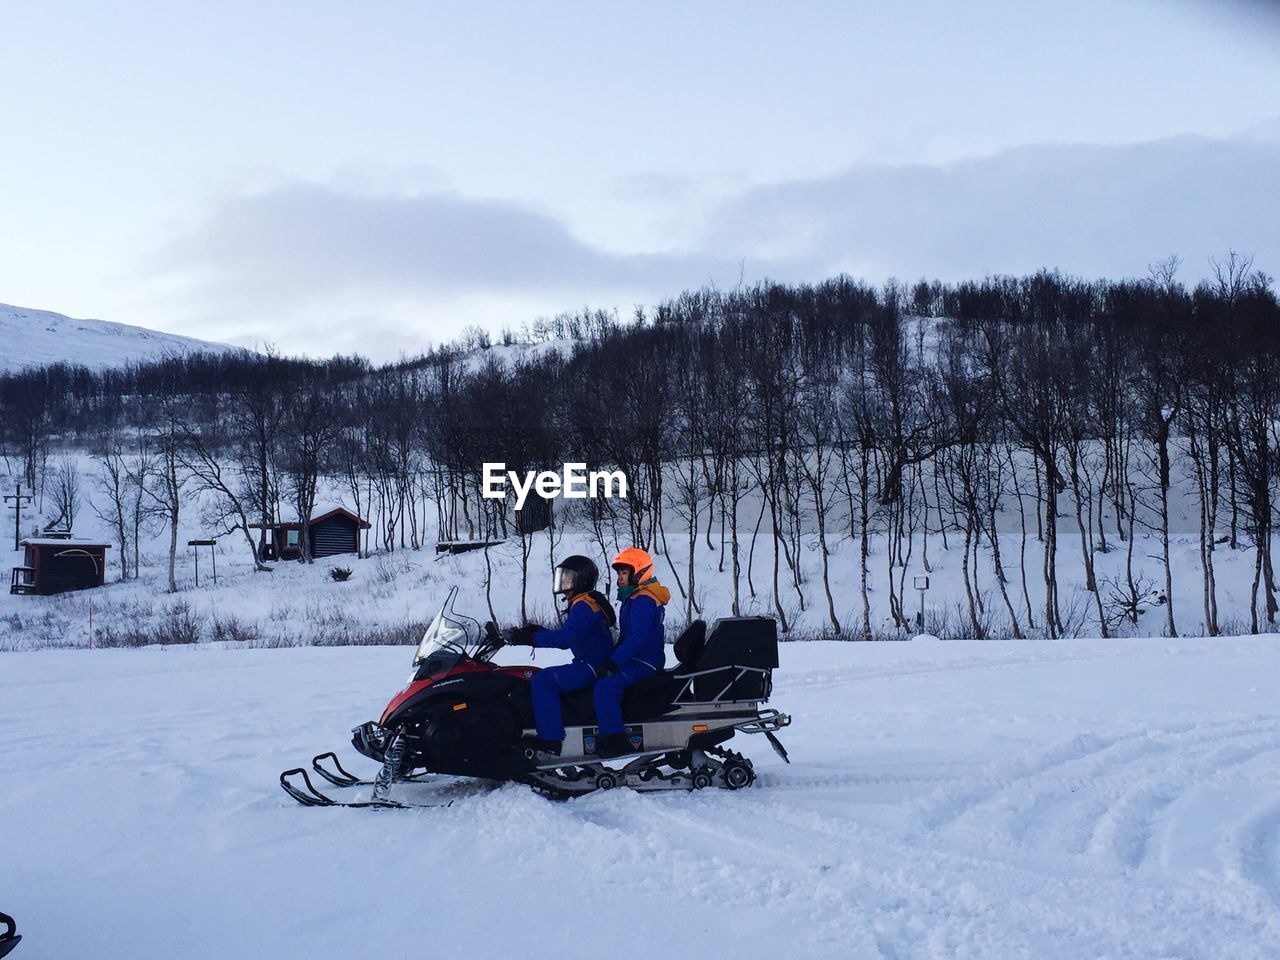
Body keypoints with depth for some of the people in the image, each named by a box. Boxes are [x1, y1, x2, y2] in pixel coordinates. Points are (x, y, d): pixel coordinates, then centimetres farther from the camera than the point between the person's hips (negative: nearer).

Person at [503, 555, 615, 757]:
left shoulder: (584, 605, -15)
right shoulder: (579, 604, 19)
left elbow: (566, 636, -28)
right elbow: (565, 638, 20)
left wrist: (530, 639, -31)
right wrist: (537, 631, 7)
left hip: (592, 667, -11)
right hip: (589, 665, 11)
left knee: (543, 680, -20)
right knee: (544, 678, 15)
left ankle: (550, 740, -24)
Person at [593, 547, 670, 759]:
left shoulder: (643, 600, -15)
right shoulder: (634, 598, 19)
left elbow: (638, 638, -24)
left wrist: (614, 662, -26)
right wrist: (611, 660, 18)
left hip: (644, 662, -12)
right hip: (636, 659, 12)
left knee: (606, 685, -29)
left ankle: (614, 739, -31)